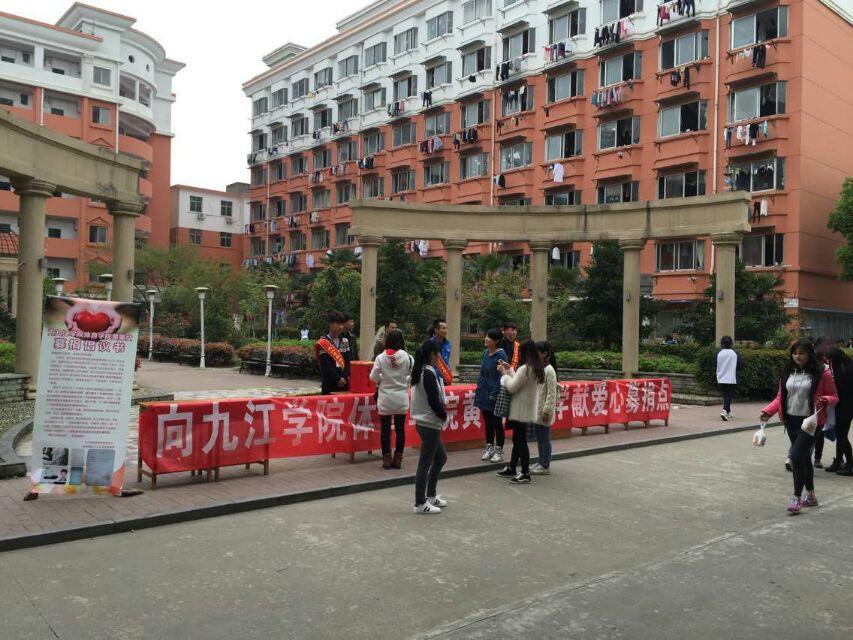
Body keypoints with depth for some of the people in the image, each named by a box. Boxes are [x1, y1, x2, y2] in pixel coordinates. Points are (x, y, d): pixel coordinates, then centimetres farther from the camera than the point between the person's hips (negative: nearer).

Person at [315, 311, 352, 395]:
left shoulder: (345, 342, 13)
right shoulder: (322, 343, -5)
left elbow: (348, 362, 6)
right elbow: (325, 366, -11)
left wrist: (345, 377, -9)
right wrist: (338, 379, -13)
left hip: (344, 382, 5)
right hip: (329, 383, -5)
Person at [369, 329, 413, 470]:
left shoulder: (380, 358, -10)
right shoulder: (407, 358, -8)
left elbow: (373, 377, -6)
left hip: (385, 398, -1)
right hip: (401, 398, 1)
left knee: (385, 429, 8)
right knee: (400, 429, 10)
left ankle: (386, 458, 11)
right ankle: (398, 459, 13)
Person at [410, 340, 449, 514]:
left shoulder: (421, 371, 11)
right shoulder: (429, 373, -17)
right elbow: (434, 401, -20)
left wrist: (442, 412, 3)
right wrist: (445, 416, -6)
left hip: (426, 421, 10)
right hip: (430, 423, -10)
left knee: (441, 457, 20)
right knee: (426, 463, -2)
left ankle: (430, 495, 28)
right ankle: (420, 504, 6)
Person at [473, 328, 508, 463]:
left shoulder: (500, 355, -14)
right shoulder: (485, 352, 7)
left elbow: (501, 376, -16)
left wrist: (494, 394, -17)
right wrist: (478, 387, 7)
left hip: (494, 394, -7)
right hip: (484, 392, 7)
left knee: (497, 423, 4)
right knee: (487, 422, 14)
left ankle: (498, 451, 14)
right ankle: (489, 448, 26)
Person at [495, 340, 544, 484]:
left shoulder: (525, 369, -20)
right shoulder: (537, 368, 10)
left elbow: (512, 387, -16)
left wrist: (504, 373, -2)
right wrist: (509, 370, 15)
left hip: (521, 411, -10)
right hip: (527, 410, 10)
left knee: (521, 441, -3)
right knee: (517, 439, 17)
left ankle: (525, 474, 2)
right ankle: (511, 468, 28)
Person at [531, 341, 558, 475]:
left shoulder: (549, 370, -16)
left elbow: (551, 394, -17)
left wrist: (546, 411, -18)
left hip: (543, 411, -8)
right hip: (536, 410, 8)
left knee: (545, 438, 2)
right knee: (539, 438, 16)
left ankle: (545, 466, 11)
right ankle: (541, 461, 27)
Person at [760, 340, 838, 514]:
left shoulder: (822, 373, -6)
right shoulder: (787, 372, 7)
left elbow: (834, 397, 0)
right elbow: (780, 397, 11)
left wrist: (824, 400, -22)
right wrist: (768, 412, -3)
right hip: (791, 420, 5)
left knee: (797, 455, -14)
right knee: (804, 457, 15)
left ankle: (797, 497, -3)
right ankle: (811, 496, 29)